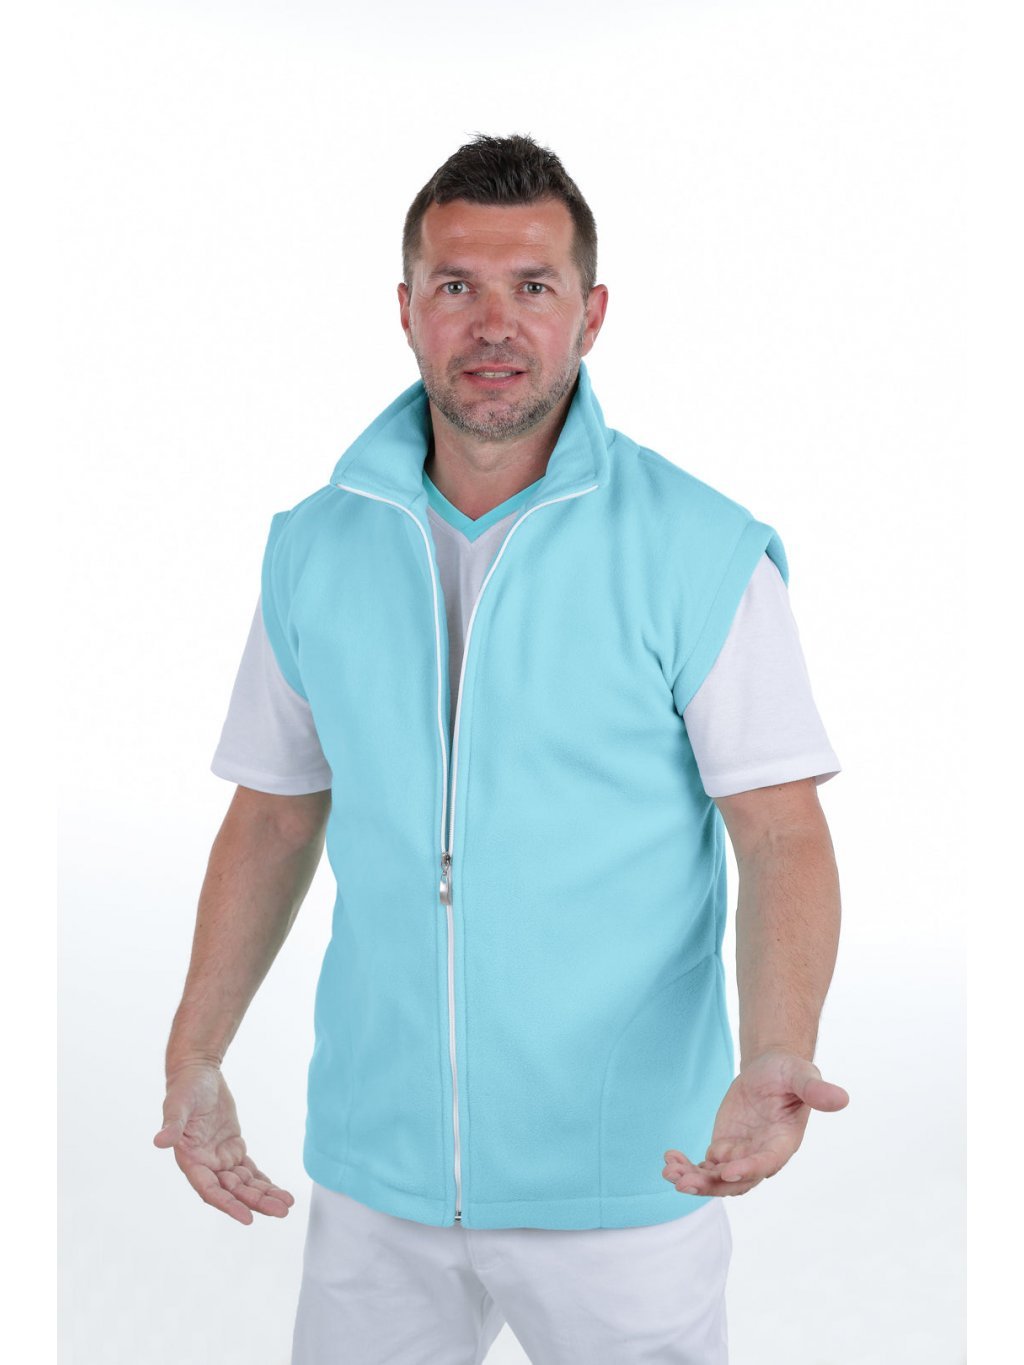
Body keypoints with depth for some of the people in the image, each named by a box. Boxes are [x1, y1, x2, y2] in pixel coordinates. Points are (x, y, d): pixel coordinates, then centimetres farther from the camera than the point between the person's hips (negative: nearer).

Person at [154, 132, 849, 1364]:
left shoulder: (703, 552, -9)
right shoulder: (313, 547, 2)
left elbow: (783, 839, -11)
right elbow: (274, 817, 10)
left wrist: (774, 1066, -26)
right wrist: (194, 1057, 5)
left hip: (620, 1180, -3)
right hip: (376, 1169, 3)